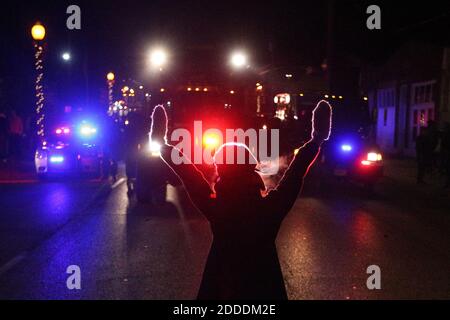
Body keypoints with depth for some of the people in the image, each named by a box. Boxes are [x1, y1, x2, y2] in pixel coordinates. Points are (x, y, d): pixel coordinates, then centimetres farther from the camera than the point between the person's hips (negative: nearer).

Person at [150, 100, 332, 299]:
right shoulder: (268, 211, -20)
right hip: (264, 289, 0)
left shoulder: (217, 210, -20)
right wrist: (317, 140, 2)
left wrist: (163, 145, 2)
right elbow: (295, 174, -10)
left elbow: (189, 175, -10)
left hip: (222, 289, 1)